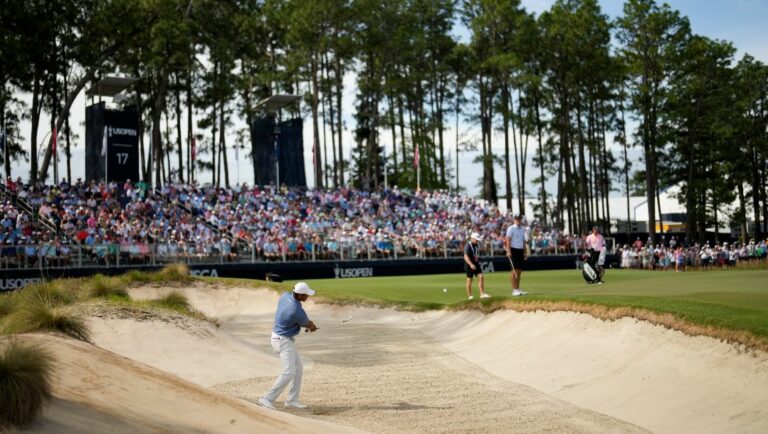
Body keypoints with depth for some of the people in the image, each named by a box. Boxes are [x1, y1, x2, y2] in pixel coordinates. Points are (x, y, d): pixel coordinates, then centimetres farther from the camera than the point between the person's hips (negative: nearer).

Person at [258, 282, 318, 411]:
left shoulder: (285, 296, -3)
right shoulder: (297, 310, -28)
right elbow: (309, 325, -6)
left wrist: (310, 325, 7)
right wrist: (312, 326, 17)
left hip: (279, 337, 10)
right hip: (284, 341, -10)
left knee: (298, 368, 13)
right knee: (289, 372, -15)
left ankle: (292, 400, 15)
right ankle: (267, 399, -15)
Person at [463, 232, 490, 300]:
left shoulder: (476, 245, 8)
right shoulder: (468, 246, -17)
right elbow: (466, 257, -27)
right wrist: (471, 264, -37)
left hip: (476, 264, 7)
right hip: (469, 265, -7)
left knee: (480, 277, -5)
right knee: (469, 280, 1)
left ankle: (482, 294, -4)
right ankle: (469, 296, 10)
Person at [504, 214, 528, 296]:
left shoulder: (523, 229, 16)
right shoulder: (511, 228, -5)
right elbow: (508, 240, -12)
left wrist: (525, 252, 17)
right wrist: (508, 251, -21)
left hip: (520, 250, 7)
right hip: (513, 250, -7)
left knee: (519, 270, 7)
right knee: (514, 270, -10)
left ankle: (518, 289, 11)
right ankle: (514, 290, -9)